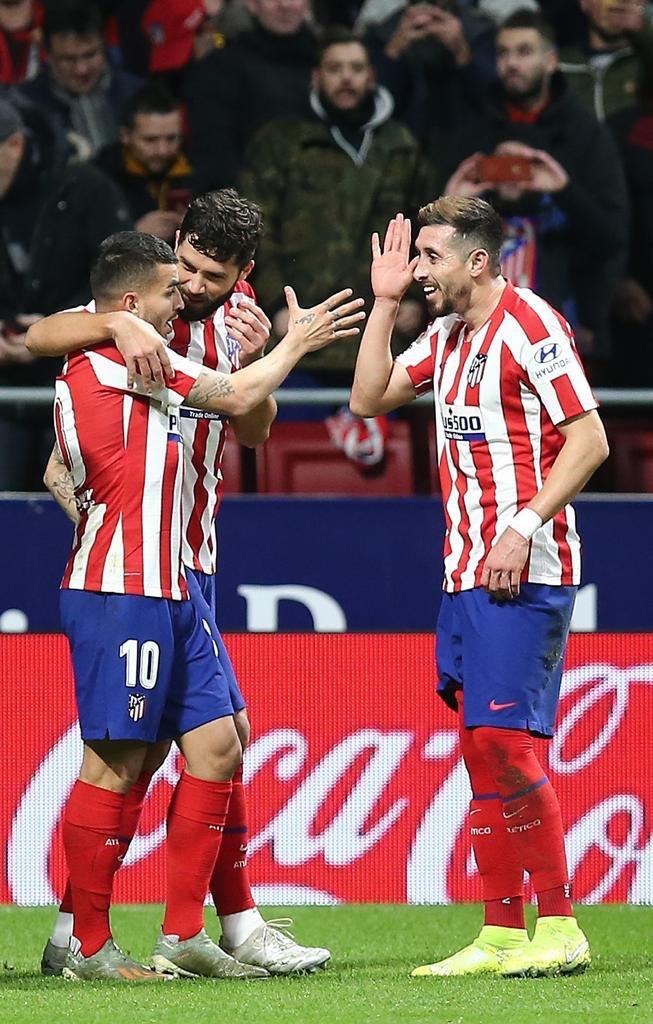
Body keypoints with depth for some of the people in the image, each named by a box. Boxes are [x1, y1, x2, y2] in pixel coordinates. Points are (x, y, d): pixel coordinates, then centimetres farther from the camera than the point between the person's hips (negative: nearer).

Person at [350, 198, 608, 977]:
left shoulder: (528, 325, -11)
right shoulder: (446, 336, 16)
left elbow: (590, 440, -15)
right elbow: (369, 398, 19)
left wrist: (524, 526, -21)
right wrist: (384, 301, 12)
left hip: (522, 571, -9)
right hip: (464, 571, 9)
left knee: (504, 737, -14)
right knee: (480, 747, 6)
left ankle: (559, 929, -9)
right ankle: (501, 936, 7)